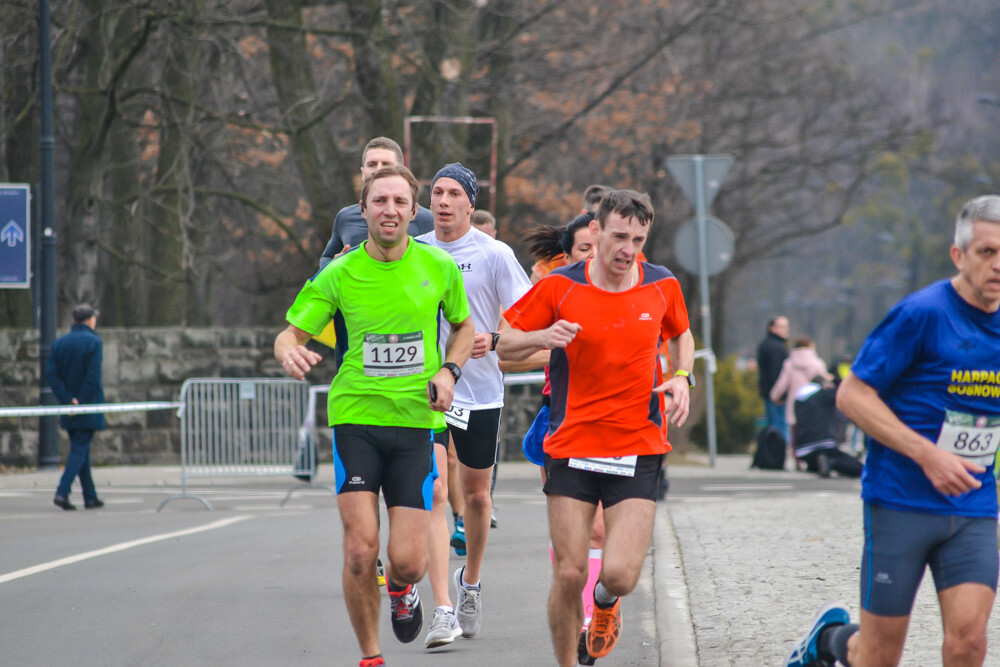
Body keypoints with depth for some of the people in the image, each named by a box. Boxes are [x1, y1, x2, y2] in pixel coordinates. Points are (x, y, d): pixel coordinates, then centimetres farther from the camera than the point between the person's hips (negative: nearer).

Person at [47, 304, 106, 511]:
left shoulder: (59, 343, 7)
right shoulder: (94, 342, -10)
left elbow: (51, 373, -1)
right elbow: (93, 377, -18)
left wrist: (68, 400, -6)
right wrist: (82, 402, -12)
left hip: (70, 408, 5)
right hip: (89, 408, -5)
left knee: (81, 449, 14)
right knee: (80, 449, -5)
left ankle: (90, 497, 18)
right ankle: (62, 492, -19)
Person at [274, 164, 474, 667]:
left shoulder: (439, 267, 2)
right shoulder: (339, 275, -3)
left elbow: (463, 325, 18)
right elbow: (291, 333, 0)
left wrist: (448, 370, -1)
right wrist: (289, 351, -24)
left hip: (416, 422, 1)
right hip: (355, 418, -1)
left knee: (407, 561, -6)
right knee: (360, 550, -12)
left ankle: (400, 589, 33)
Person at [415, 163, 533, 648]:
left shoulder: (494, 254, -5)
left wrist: (494, 341, -21)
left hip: (480, 390, -1)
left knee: (475, 495, 11)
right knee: (433, 491, -13)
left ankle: (471, 581, 39)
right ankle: (443, 610, -17)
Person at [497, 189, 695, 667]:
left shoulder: (662, 287, 3)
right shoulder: (559, 287, -3)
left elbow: (681, 336, 23)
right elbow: (505, 346, 3)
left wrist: (682, 377, 3)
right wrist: (543, 337, -17)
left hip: (638, 452, 1)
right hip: (571, 447, -1)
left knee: (620, 574, -11)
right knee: (569, 574, -5)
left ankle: (606, 602, 27)